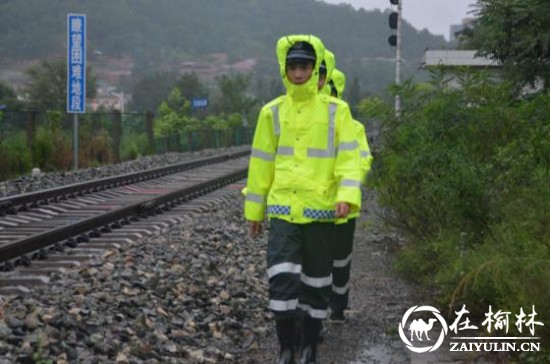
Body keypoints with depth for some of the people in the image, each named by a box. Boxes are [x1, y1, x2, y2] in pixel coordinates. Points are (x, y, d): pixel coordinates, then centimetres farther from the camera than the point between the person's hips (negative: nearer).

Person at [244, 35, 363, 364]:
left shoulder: (336, 110, -2)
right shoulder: (272, 112, 5)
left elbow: (348, 158, -7)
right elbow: (261, 163, 10)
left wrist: (347, 196, -23)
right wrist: (254, 210, 12)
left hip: (320, 210, -1)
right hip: (282, 209, 1)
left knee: (317, 280, 10)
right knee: (282, 278, -8)